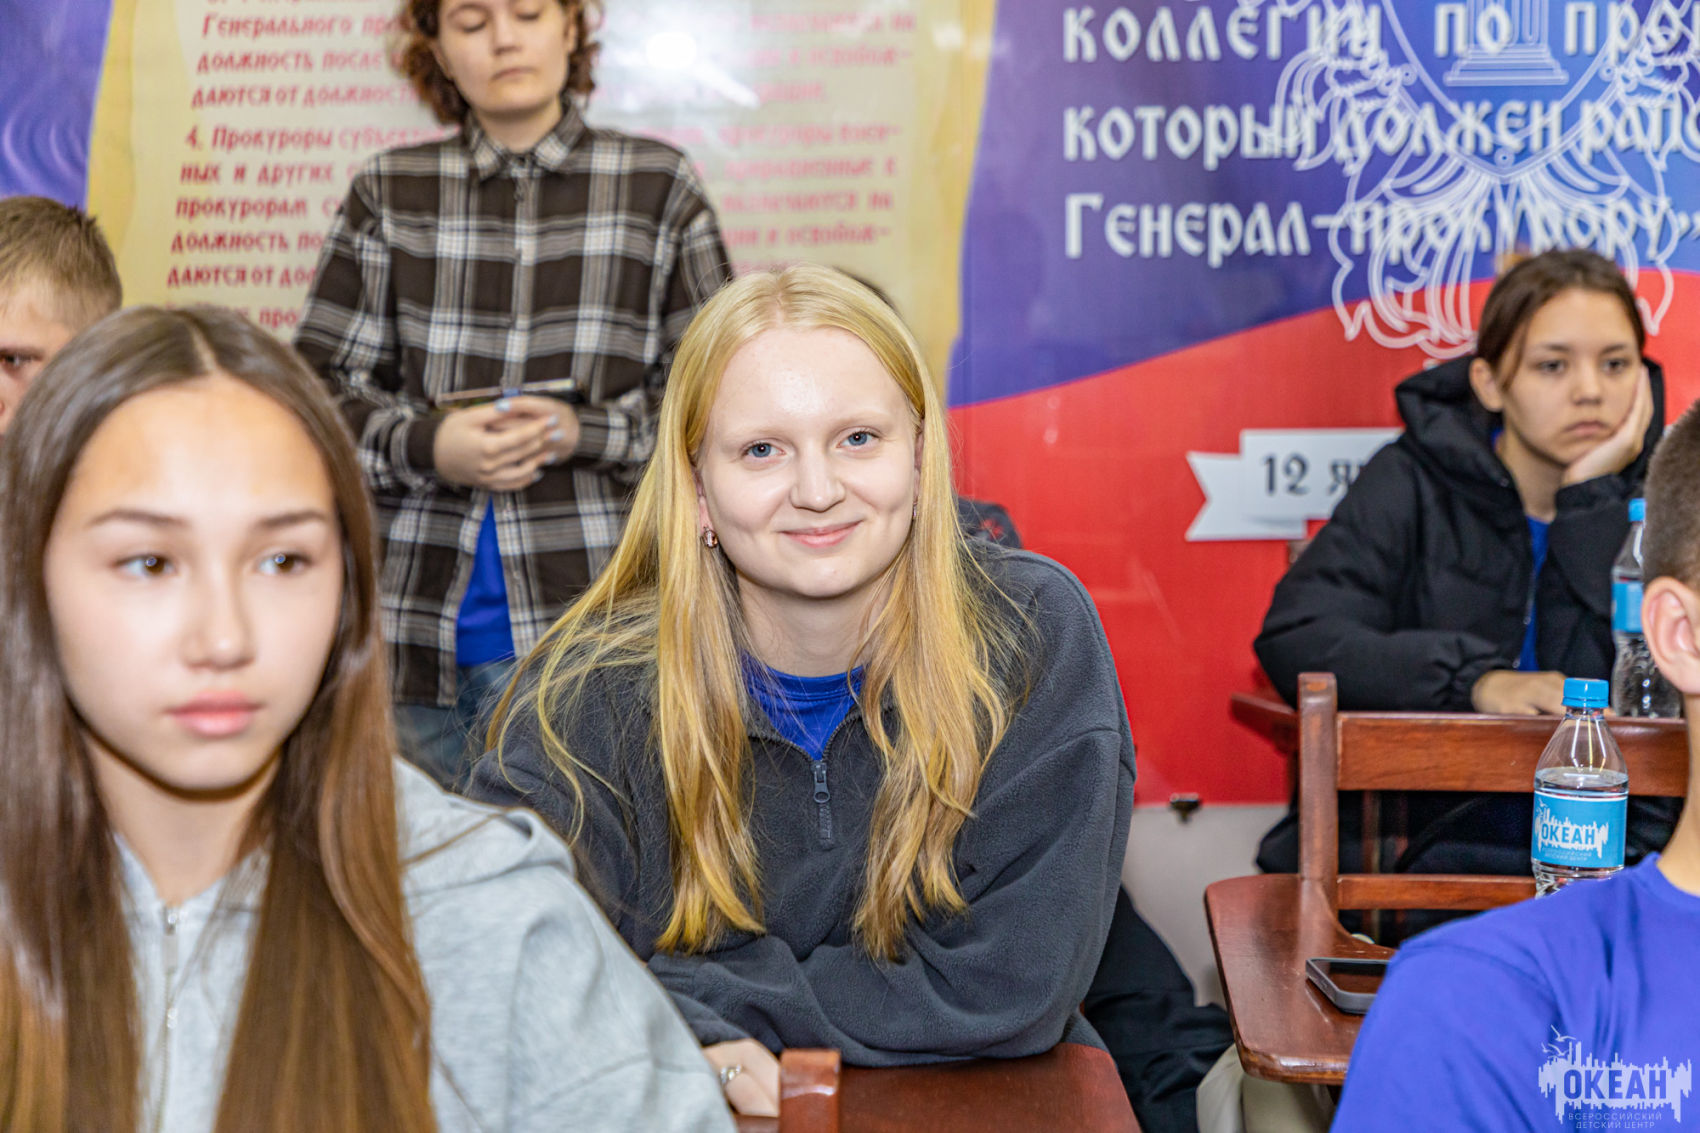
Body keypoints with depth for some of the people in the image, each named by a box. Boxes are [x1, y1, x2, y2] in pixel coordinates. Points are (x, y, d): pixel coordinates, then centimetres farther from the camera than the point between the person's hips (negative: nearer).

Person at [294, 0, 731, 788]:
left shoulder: (656, 185, 7)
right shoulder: (388, 195, 11)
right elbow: (317, 390, 8)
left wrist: (584, 432, -11)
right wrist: (427, 446, -11)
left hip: (585, 614, -2)